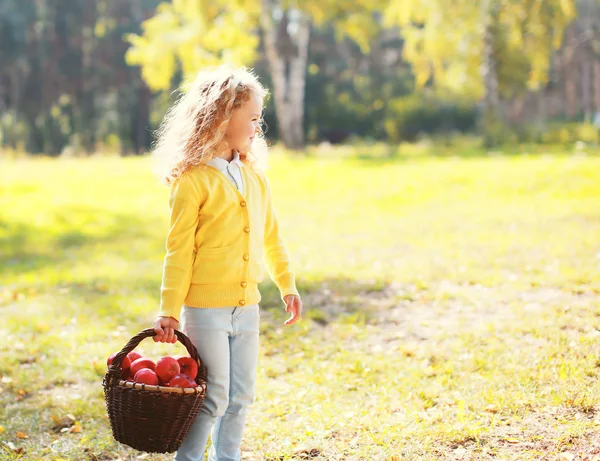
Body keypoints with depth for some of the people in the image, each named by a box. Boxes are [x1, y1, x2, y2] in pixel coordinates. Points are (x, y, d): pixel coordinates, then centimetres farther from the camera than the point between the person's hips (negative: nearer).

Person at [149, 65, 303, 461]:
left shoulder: (255, 176, 9)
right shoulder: (193, 180, -11)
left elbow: (270, 237, 20)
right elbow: (179, 249, -11)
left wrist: (287, 285, 25)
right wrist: (169, 312, -12)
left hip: (247, 305, 6)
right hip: (204, 306, -6)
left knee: (241, 395, 12)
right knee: (212, 396, -2)